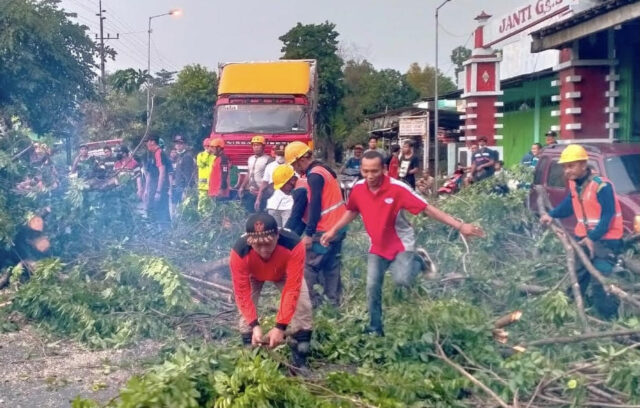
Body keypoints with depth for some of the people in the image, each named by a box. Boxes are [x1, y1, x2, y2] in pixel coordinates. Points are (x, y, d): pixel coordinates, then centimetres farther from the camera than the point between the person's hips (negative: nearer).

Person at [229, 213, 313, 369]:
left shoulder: (294, 245, -45)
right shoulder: (239, 252, -42)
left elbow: (292, 289, -40)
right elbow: (242, 293, -31)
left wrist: (280, 326, -42)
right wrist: (255, 325, -41)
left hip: (284, 273, 0)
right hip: (253, 275, 1)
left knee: (303, 305, -15)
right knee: (246, 309, -16)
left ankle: (299, 361, -1)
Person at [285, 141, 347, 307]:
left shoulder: (314, 175, -17)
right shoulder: (323, 169, 13)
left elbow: (315, 206, -22)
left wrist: (308, 233, -21)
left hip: (325, 230, -10)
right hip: (337, 226, 10)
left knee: (309, 265, -2)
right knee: (331, 266, 14)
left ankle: (314, 302, 1)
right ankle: (333, 301, 19)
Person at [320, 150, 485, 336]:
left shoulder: (397, 188, -25)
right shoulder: (358, 189, -10)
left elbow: (427, 209, -24)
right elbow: (351, 212, 13)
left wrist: (460, 226, -29)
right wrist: (333, 230, 10)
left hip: (401, 244, -4)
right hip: (377, 246, 4)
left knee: (402, 279, -24)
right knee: (372, 287, 1)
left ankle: (418, 259, 10)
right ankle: (375, 329, 20)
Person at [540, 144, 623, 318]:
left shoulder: (602, 186, -24)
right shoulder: (574, 184, 2)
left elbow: (608, 216, -24)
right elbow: (569, 204, 18)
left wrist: (593, 237, -28)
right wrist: (551, 215, 5)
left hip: (605, 239, -8)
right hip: (583, 237, 8)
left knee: (601, 280, -12)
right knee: (577, 275, 19)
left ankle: (609, 317, -4)